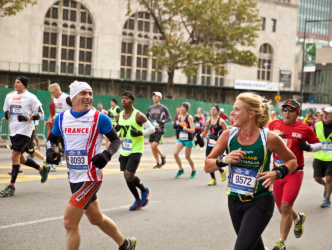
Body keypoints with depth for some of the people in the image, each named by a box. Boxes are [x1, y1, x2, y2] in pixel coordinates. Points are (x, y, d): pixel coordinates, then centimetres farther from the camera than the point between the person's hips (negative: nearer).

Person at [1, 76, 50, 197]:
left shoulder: (31, 97, -7)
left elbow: (40, 114, -5)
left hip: (24, 130, -7)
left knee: (15, 155, -13)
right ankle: (42, 169, 35)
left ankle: (11, 186, -7)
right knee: (20, 158, 13)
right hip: (13, 130, 7)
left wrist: (27, 118, -19)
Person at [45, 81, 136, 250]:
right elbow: (52, 139, 15)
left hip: (91, 177, -6)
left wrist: (107, 154, -20)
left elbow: (116, 140, -1)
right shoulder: (62, 118, 2)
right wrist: (50, 150, -7)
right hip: (73, 177, 6)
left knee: (70, 222, -12)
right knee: (96, 218, 22)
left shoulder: (99, 118, -10)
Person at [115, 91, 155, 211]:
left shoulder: (138, 115, -11)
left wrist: (140, 133, -22)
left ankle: (144, 190, 14)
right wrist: (115, 129, -3)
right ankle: (138, 200, 26)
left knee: (129, 176, -15)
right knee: (127, 177, 8)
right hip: (124, 151, 7)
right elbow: (117, 130, 20)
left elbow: (152, 129, -8)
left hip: (135, 150, -6)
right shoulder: (119, 116, 7)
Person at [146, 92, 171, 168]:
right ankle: (158, 163, 19)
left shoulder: (163, 108, -4)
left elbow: (169, 118, -1)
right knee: (152, 148, 5)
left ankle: (163, 156, 9)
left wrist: (163, 121, -19)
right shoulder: (150, 108, 11)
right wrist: (147, 117, -4)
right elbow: (148, 119, 19)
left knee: (154, 146, -16)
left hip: (160, 131, -6)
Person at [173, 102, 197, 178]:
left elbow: (193, 130, -17)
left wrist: (183, 128, -28)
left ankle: (193, 171, 27)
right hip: (180, 139, 5)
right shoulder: (179, 117, 5)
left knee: (187, 157, 3)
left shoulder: (189, 117, -12)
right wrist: (176, 127, -1)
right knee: (175, 153, -12)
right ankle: (181, 169, 7)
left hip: (188, 140, -5)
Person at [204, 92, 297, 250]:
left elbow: (292, 161, 2)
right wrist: (224, 160, -22)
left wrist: (277, 173, -17)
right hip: (234, 201, 5)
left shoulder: (269, 139, -14)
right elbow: (207, 166, -3)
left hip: (260, 202, -5)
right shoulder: (228, 135, -5)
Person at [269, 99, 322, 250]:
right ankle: (298, 218, 46)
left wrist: (308, 147, -13)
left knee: (285, 207, -12)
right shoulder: (274, 125, 2)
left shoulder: (304, 129, -4)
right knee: (282, 209, 12)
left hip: (294, 173, -4)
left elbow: (319, 145, 7)